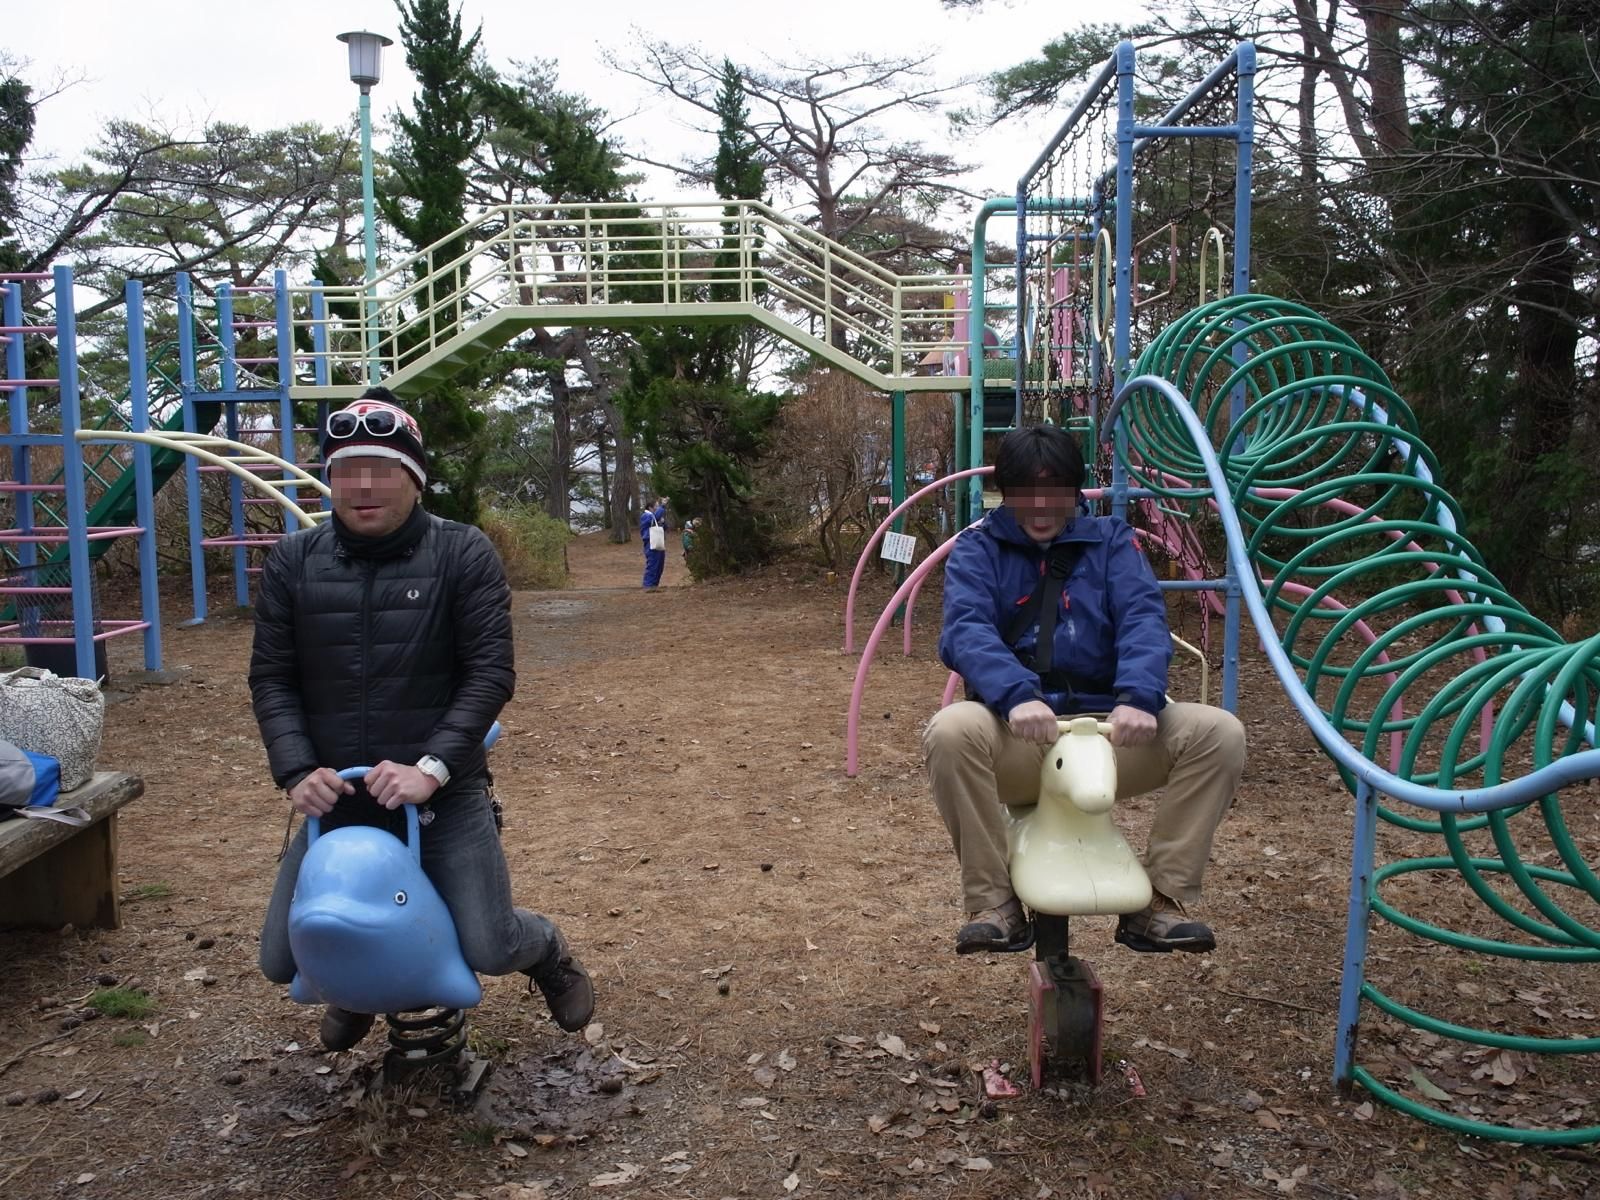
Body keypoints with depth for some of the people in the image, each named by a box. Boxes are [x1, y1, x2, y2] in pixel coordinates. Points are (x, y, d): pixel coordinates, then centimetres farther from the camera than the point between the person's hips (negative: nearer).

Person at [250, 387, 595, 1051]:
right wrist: (297, 771, -12)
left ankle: (548, 951, 30)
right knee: (281, 962, 5)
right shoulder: (293, 562, 2)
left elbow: (491, 672, -12)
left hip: (443, 796, -3)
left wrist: (431, 768, -22)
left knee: (491, 950, -9)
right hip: (335, 799, 3)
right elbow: (271, 677, 3)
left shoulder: (463, 554, -7)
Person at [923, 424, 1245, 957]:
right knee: (950, 731, -34)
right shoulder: (978, 547, 9)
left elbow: (1143, 618, -4)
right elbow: (965, 629, -10)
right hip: (1016, 736, -2)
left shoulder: (1110, 540, 13)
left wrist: (1138, 697, -26)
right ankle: (994, 904, -16)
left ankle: (1162, 901, -10)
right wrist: (1017, 696, -31)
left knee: (1219, 732, -20)